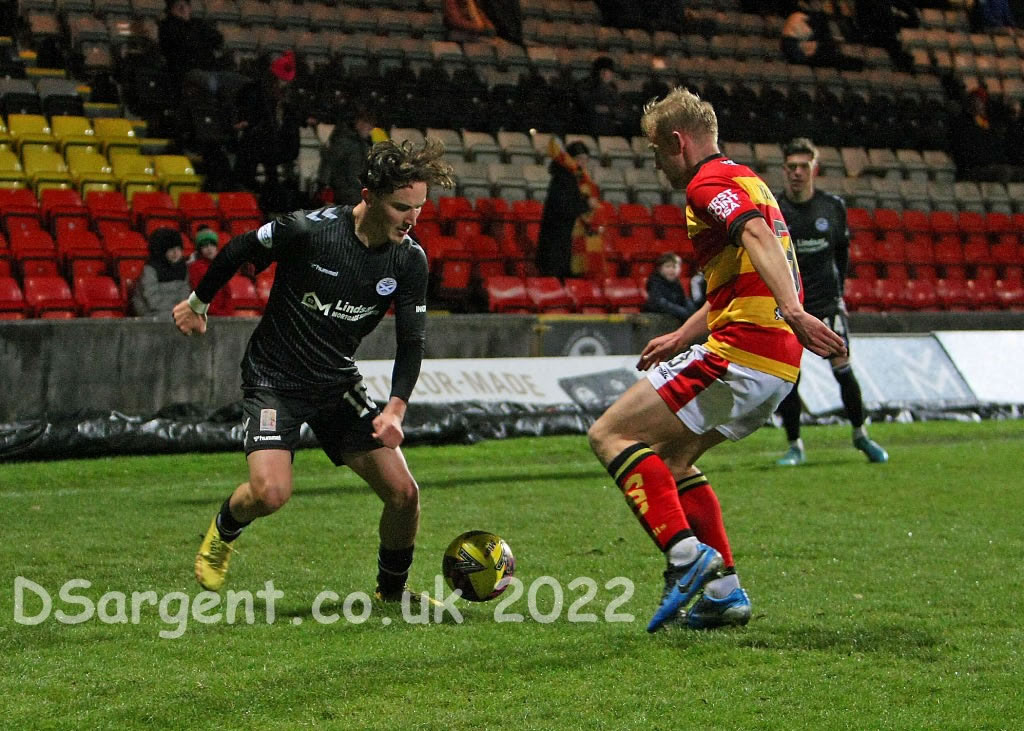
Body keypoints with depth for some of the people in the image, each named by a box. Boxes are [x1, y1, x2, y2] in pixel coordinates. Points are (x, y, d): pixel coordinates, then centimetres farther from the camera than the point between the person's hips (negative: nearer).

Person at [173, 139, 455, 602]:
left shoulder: (410, 260, -9)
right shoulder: (308, 230, -23)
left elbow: (411, 342, -3)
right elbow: (238, 250, -5)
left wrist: (395, 409, -18)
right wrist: (198, 303, 9)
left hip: (338, 385, 5)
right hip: (274, 380, -4)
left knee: (403, 493, -5)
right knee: (271, 493, -24)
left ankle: (392, 589, 22)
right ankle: (223, 531, 12)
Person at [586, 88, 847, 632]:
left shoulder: (710, 183, -7)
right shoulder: (744, 181, 25)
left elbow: (759, 237, -28)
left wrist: (791, 311, -42)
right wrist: (681, 338, 33)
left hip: (741, 353, -10)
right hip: (777, 366, 10)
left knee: (611, 435, -8)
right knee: (669, 455, 24)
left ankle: (686, 553, -23)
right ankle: (724, 591, 16)